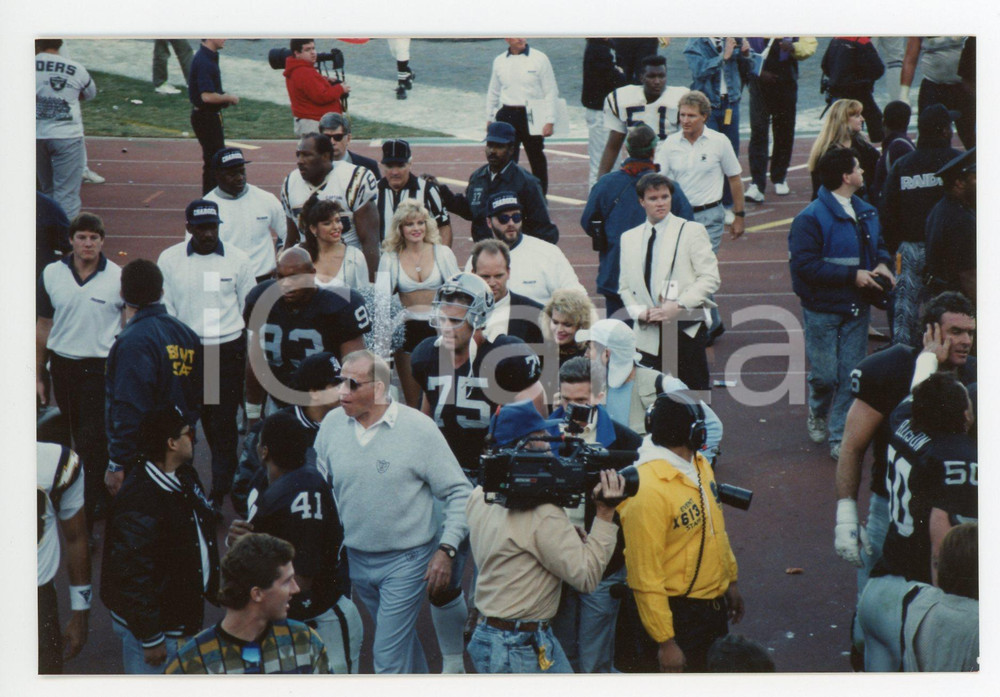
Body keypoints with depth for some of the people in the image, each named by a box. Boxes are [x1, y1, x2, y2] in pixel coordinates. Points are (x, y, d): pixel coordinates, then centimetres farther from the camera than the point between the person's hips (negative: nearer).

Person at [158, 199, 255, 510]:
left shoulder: (238, 260, 0)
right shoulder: (169, 259, 1)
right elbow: (164, 311, 7)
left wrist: (252, 356, 5)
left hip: (229, 347, -1)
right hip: (187, 349, 1)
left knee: (224, 421, -2)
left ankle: (219, 494, 5)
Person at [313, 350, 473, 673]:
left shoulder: (419, 428, -14)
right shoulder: (332, 423, -4)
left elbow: (459, 493, -9)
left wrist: (446, 550, -17)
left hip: (406, 560, -5)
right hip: (355, 559, 5)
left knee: (388, 655, -7)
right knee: (401, 637, 22)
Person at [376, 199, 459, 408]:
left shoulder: (442, 253, 4)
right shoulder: (390, 258, 5)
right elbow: (381, 294, -6)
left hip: (438, 328, -1)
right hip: (407, 330, 1)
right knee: (412, 402, 5)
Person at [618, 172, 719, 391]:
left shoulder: (691, 231, 2)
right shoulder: (629, 238, 15)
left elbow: (710, 278, -4)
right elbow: (624, 286, 17)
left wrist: (679, 306, -15)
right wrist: (638, 311, -3)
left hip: (686, 330, -3)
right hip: (649, 333, 3)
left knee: (696, 388, -3)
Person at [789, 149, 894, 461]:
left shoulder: (866, 212, 7)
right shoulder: (811, 218, -15)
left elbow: (878, 244, 23)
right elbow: (805, 264, -21)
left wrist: (881, 263, -1)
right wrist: (853, 275, -21)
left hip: (856, 307, 6)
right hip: (822, 309, -5)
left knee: (851, 375, 3)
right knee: (825, 374, 1)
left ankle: (840, 436, 11)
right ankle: (818, 414, 33)